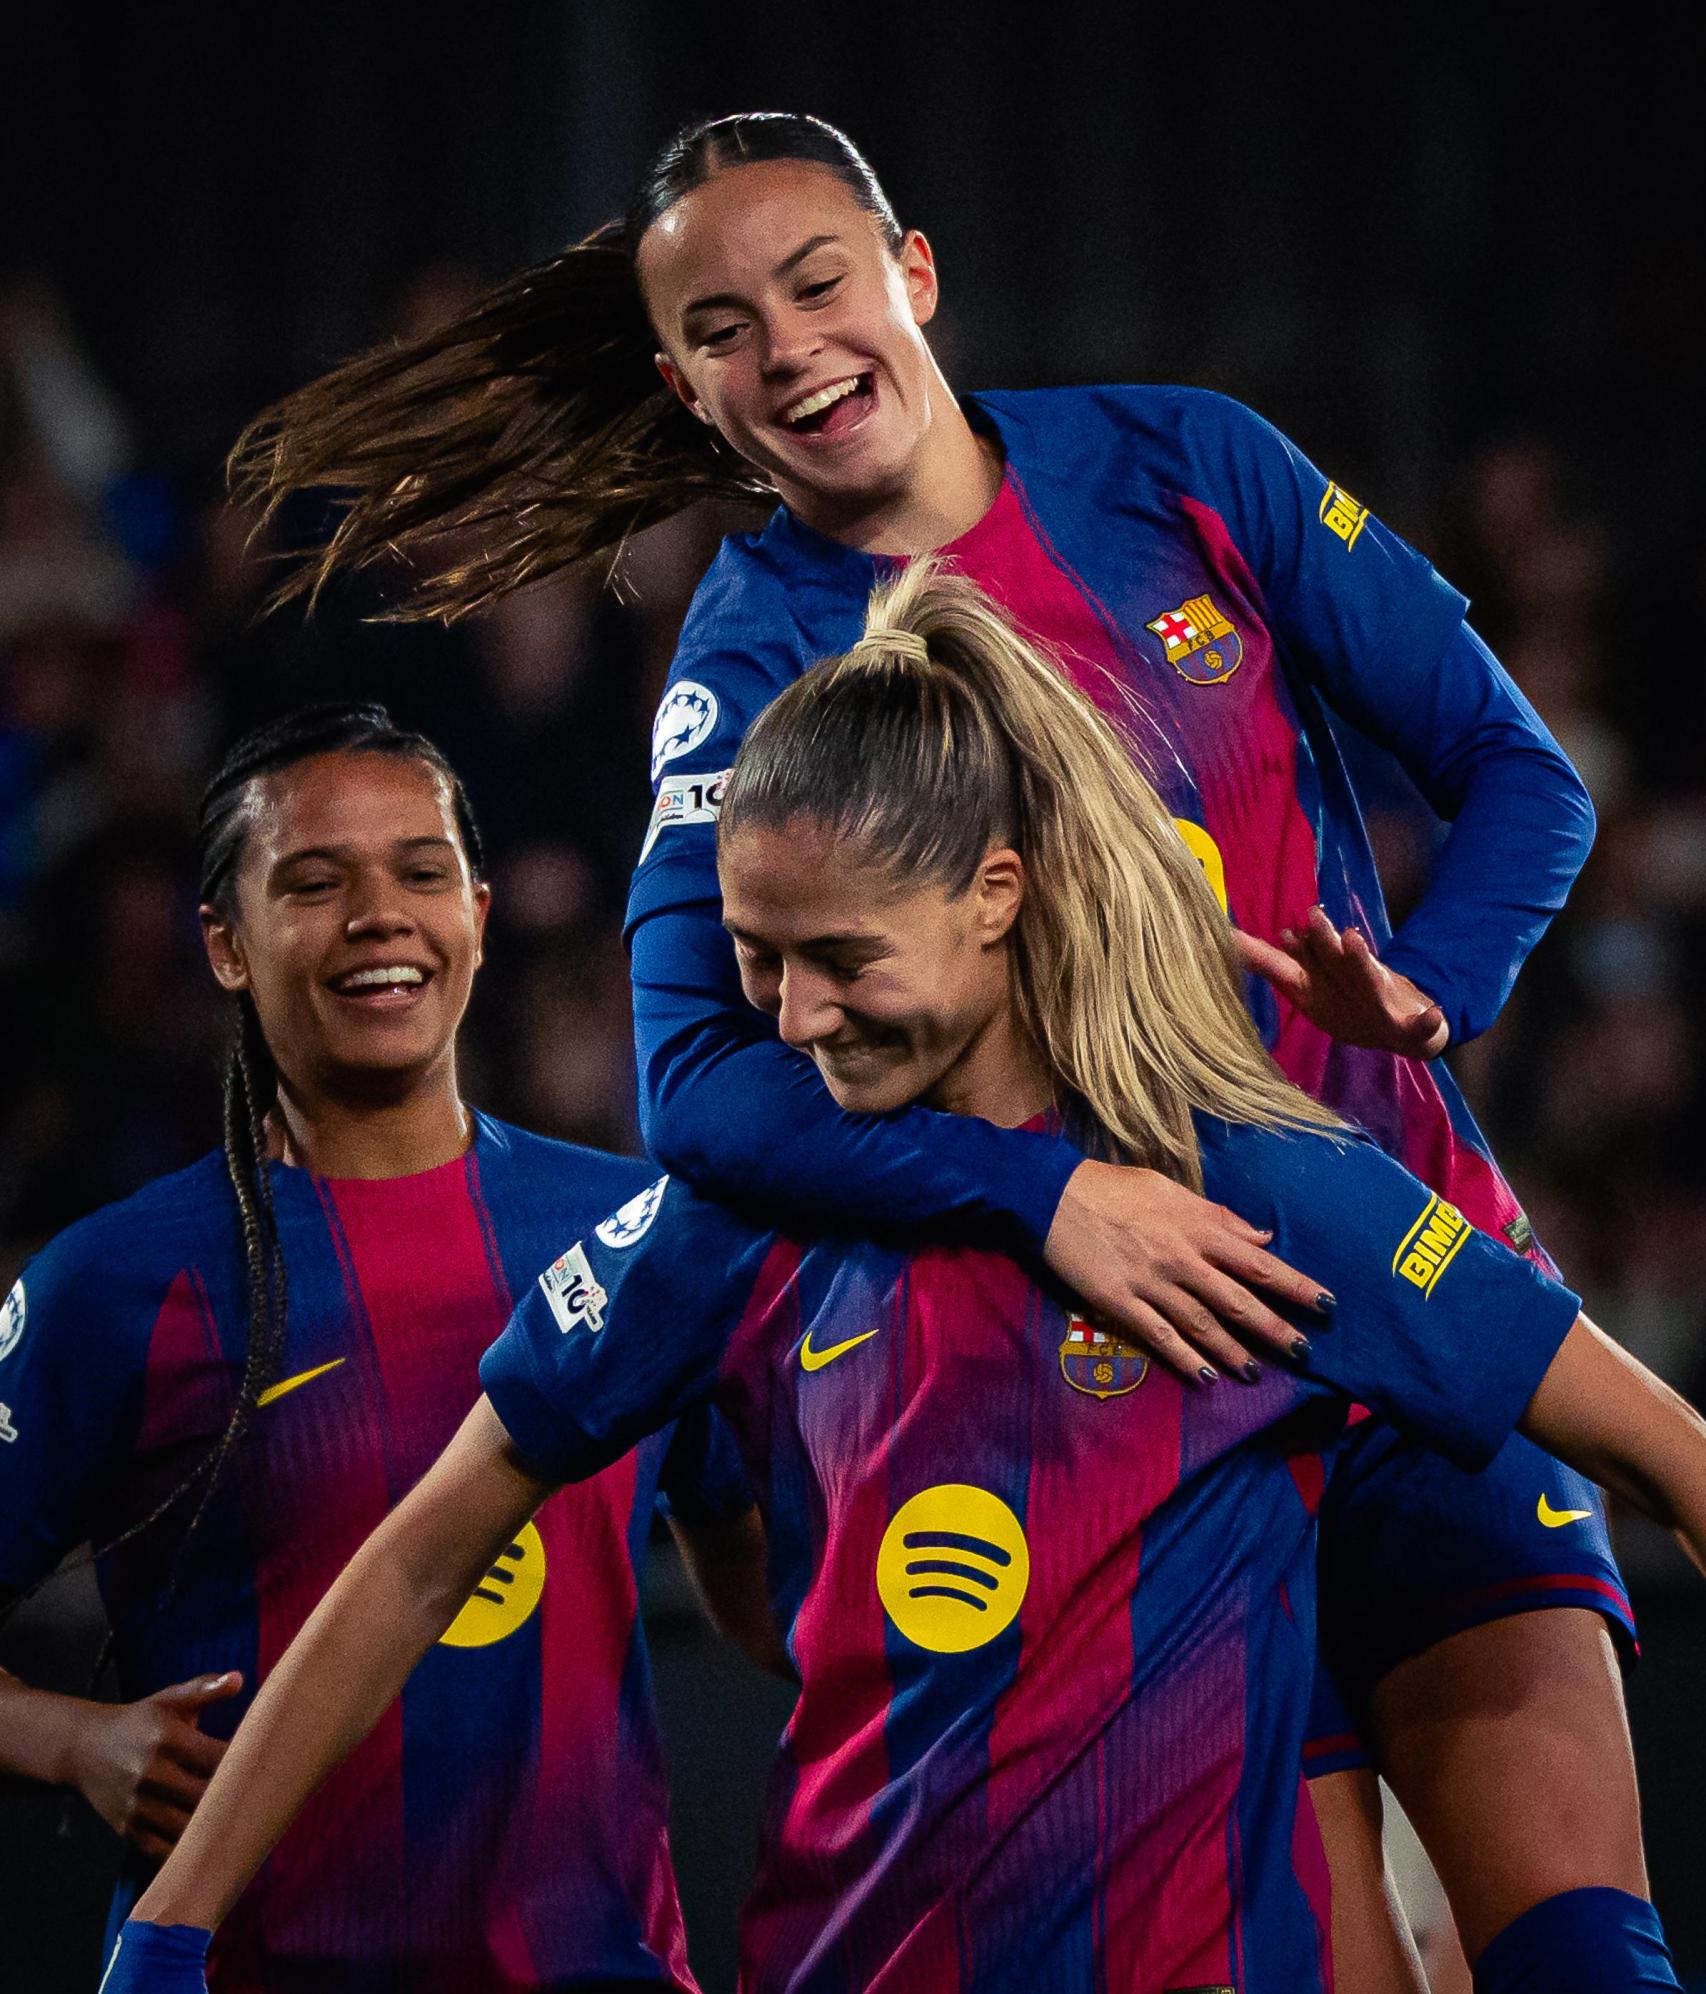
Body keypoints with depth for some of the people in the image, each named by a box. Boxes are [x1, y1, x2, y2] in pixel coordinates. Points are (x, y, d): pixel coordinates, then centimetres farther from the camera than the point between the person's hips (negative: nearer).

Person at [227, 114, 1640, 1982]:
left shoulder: (1180, 463, 2)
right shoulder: (758, 654, -4)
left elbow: (1518, 773, 5)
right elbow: (697, 1076, -18)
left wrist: (1421, 986, -16)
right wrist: (1047, 1190, -32)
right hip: (1126, 1343, -1)